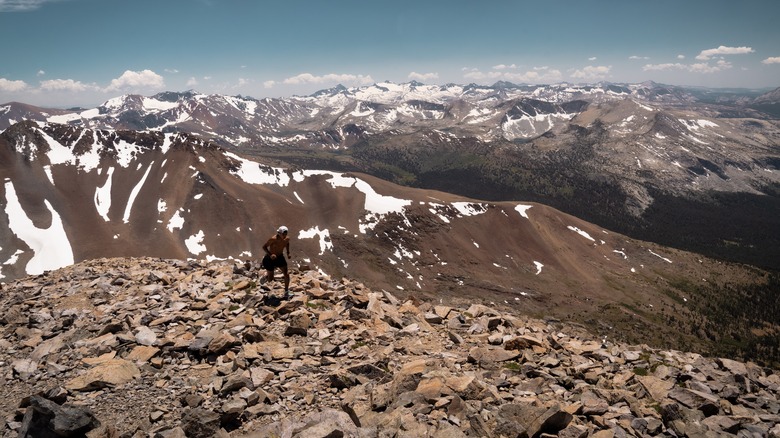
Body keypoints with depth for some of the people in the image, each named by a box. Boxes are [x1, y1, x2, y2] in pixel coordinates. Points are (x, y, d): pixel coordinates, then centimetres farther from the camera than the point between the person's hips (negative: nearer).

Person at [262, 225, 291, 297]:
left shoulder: (287, 239, -14)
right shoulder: (273, 239, -30)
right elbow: (264, 247, -22)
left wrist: (288, 252, -1)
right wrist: (270, 255, -36)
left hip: (280, 257, 4)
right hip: (270, 259, -4)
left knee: (286, 274, -7)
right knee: (270, 279, 6)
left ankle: (286, 291, 11)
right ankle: (266, 274, 44)